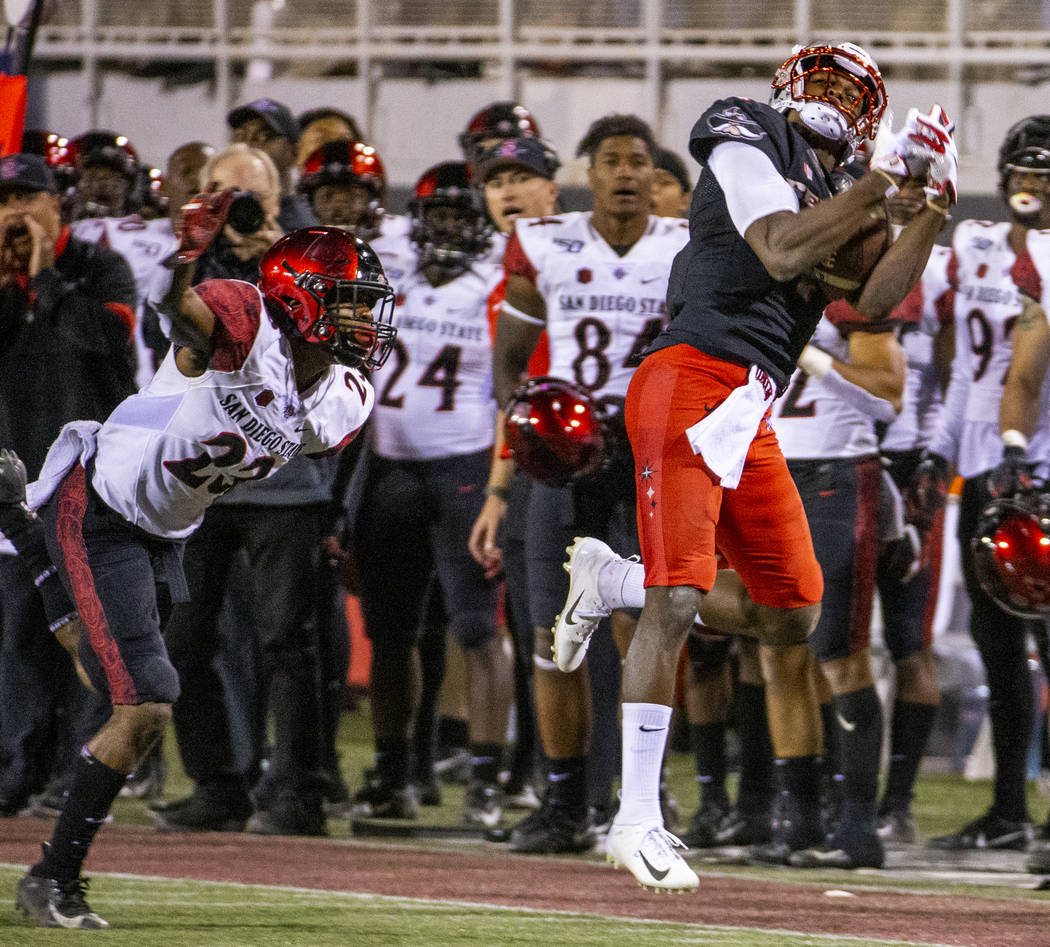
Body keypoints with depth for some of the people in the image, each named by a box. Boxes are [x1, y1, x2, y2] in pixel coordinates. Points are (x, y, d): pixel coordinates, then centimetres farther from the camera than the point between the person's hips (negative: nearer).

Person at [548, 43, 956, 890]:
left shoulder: (827, 197, 23)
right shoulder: (747, 147, -1)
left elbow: (871, 301, 14)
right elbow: (781, 253, -16)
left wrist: (937, 208, 8)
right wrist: (884, 178, -16)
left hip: (749, 420, 9)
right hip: (691, 383, -9)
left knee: (790, 611, 11)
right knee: (680, 598, -15)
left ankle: (612, 581, 26)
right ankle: (637, 821, -15)